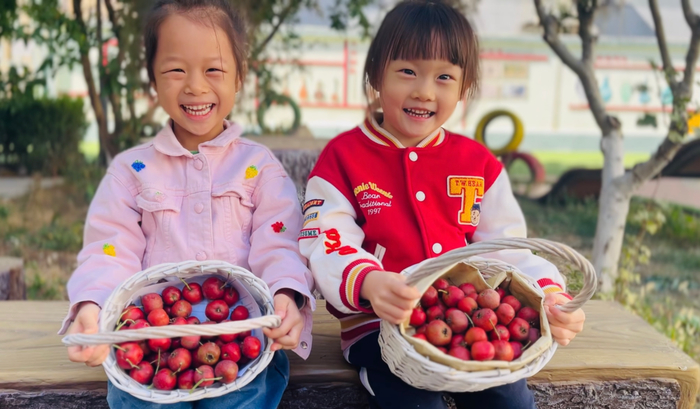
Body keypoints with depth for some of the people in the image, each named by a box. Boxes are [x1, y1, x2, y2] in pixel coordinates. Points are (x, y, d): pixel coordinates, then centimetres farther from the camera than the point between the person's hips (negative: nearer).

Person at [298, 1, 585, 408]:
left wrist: (550, 294, -13)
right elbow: (328, 247, -13)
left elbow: (508, 249, 7)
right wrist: (368, 283, -35)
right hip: (379, 323, -3)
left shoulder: (480, 164, 8)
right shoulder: (342, 157, -3)